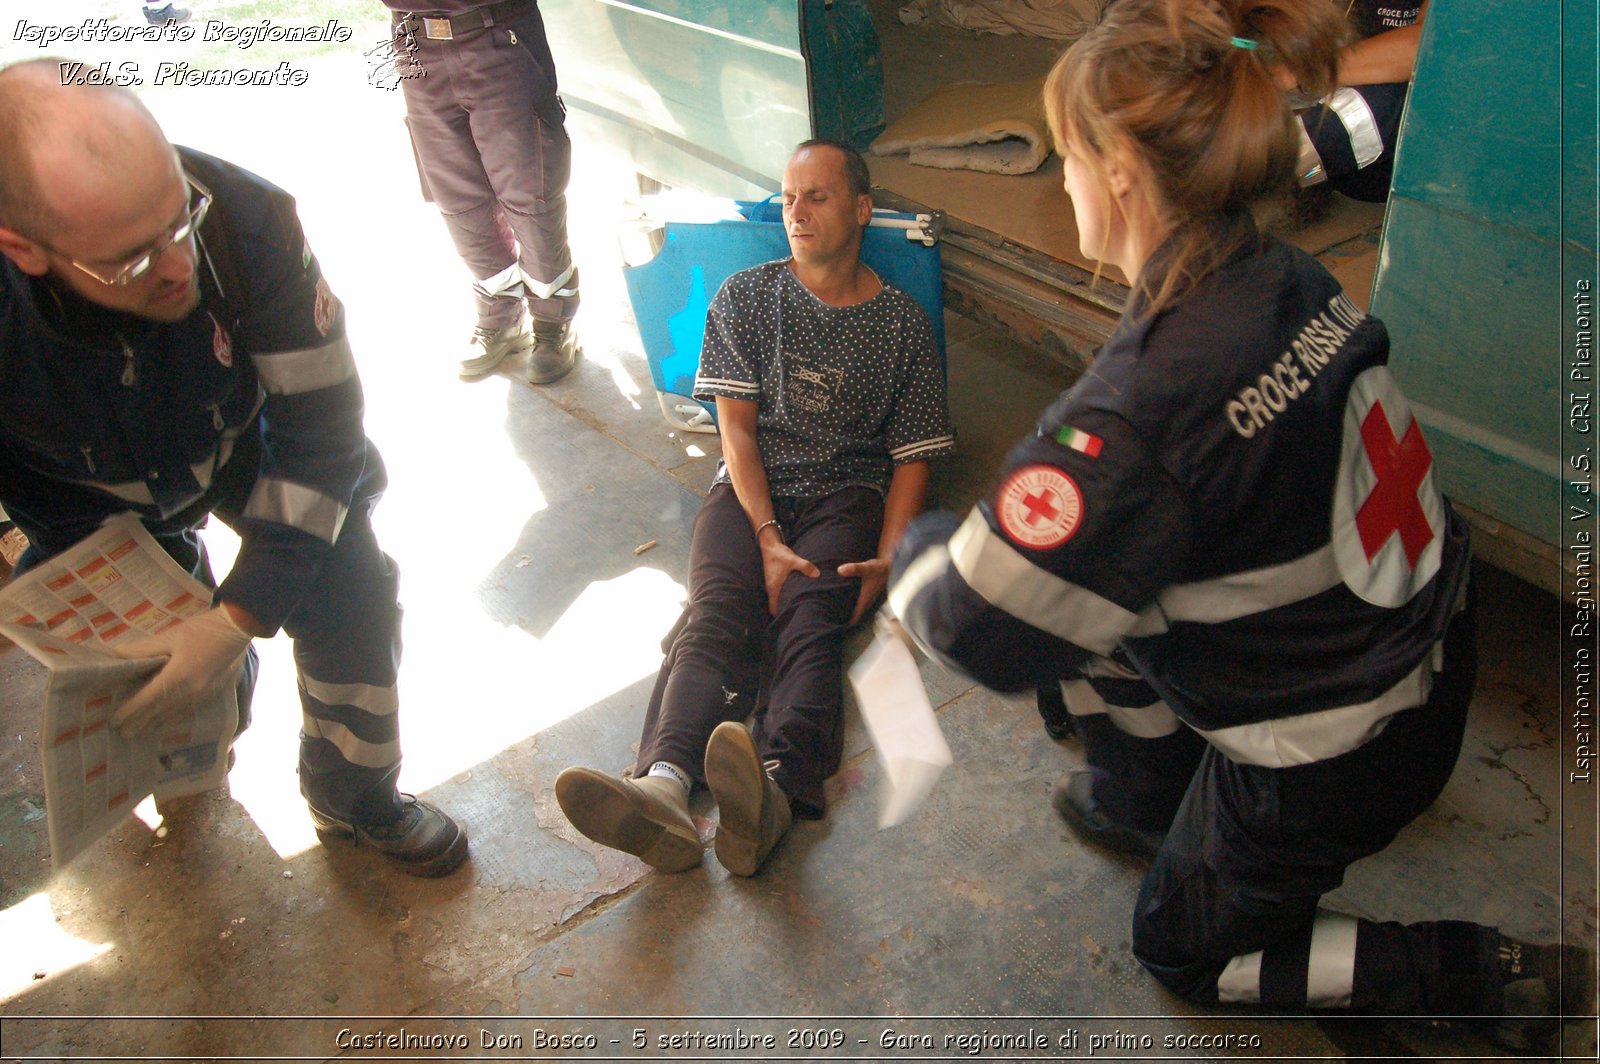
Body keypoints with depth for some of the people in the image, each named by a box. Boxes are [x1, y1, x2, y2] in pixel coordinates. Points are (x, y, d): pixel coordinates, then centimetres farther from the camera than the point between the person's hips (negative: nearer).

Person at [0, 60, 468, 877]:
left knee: (349, 588, -13)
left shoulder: (248, 220, -39)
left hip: (245, 440, 0)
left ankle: (357, 800, 12)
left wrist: (240, 617, -32)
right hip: (92, 495, 0)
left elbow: (323, 428, -31)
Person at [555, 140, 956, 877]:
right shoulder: (745, 299, 9)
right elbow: (737, 427, 1)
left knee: (811, 618, -31)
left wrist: (886, 556, -11)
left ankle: (774, 788, -57)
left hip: (847, 494, -1)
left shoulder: (903, 324, 8)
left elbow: (912, 455, 6)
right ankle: (663, 789, -51)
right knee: (715, 612, -28)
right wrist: (768, 537, -14)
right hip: (752, 488, 1)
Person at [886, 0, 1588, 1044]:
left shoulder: (1140, 408, -35)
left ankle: (1497, 981, 17)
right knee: (1092, 572, 17)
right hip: (1427, 655, 7)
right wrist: (1029, 513, 10)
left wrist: (920, 549, -4)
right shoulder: (1293, 283, -9)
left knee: (1185, 947, 22)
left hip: (1336, 754, -7)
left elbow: (978, 625, -26)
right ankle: (1145, 801, 35)